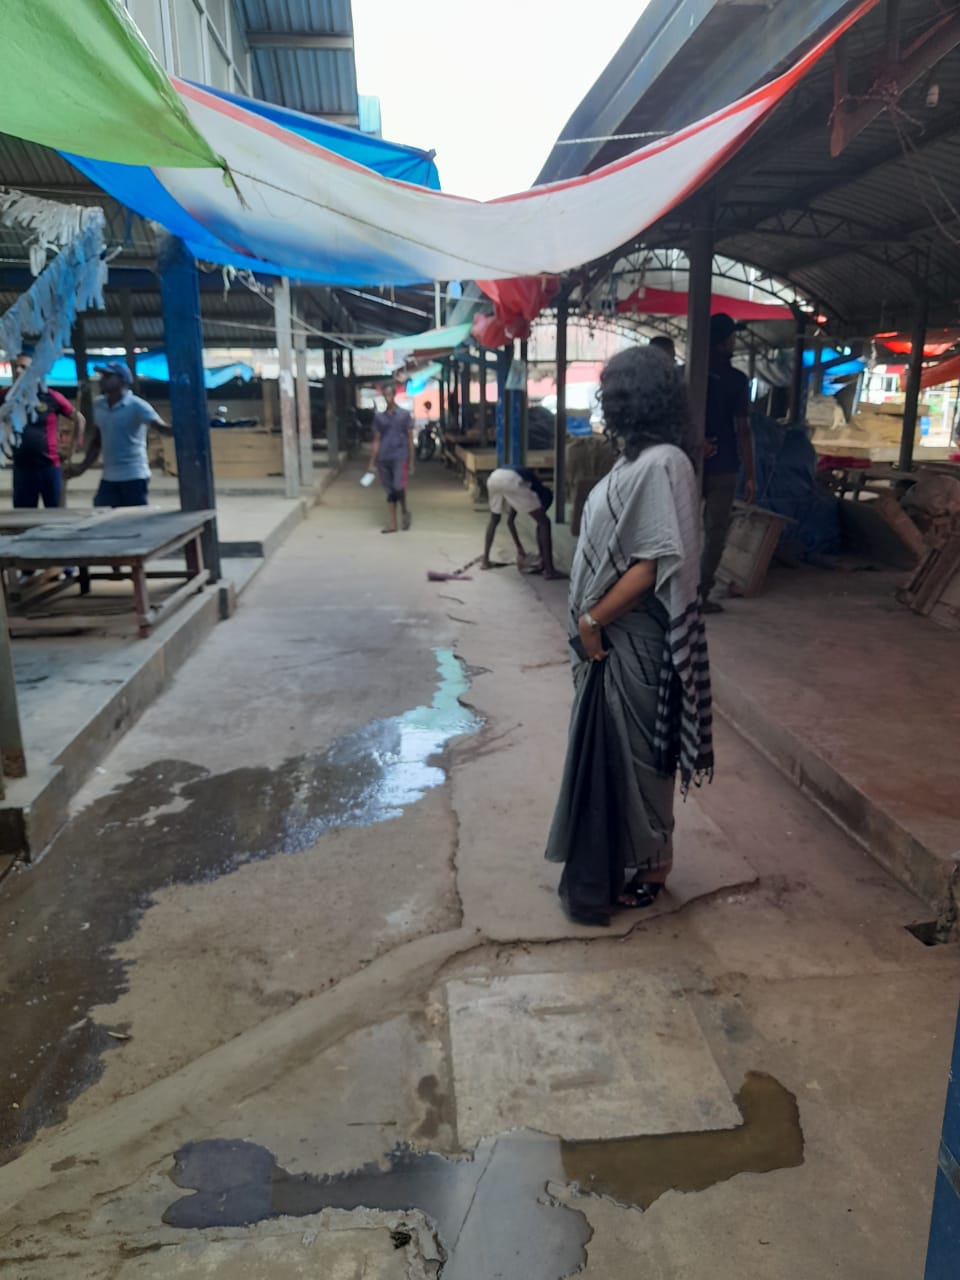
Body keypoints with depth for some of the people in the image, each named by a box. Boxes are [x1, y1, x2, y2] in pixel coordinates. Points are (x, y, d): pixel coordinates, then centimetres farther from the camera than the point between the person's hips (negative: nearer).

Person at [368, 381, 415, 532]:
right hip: (384, 459, 3)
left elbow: (410, 440, 3)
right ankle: (392, 524, 12)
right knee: (389, 491, 6)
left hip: (400, 457, -3)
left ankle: (405, 511, 9)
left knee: (398, 487, -19)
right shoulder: (378, 417, 10)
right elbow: (376, 441, 12)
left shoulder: (404, 415, 2)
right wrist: (372, 463, 7)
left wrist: (411, 462, -1)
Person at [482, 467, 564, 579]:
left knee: (494, 519, 34)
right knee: (544, 522, 6)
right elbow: (540, 524, 21)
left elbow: (510, 521, 45)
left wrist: (519, 549, 49)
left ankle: (485, 560, 32)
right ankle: (549, 570, 3)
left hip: (494, 477, 6)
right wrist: (541, 555, 27)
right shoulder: (542, 492, 27)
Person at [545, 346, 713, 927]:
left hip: (635, 639, -9)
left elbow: (656, 564, -25)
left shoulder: (662, 465, -20)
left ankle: (644, 866, 24)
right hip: (614, 635, 9)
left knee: (634, 749, 5)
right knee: (611, 745, 19)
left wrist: (593, 619, -17)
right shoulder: (638, 459, 10)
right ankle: (619, 855, 36)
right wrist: (593, 620, 12)